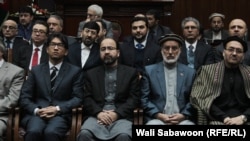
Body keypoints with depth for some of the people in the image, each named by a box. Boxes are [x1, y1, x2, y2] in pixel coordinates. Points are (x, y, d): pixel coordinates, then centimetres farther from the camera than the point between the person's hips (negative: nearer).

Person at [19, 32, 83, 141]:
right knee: (34, 131, -33)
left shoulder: (75, 71, 11)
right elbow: (24, 97, 10)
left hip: (60, 115, -1)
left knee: (51, 132, -34)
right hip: (36, 114, 1)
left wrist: (58, 109, -13)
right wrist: (36, 110, -11)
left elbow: (78, 98, 2)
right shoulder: (36, 70, 16)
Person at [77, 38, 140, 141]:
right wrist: (98, 113, -11)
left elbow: (134, 98, 4)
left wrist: (117, 114, -11)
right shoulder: (91, 73, 19)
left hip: (121, 117, -1)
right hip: (97, 116, 1)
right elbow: (87, 98, 9)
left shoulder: (131, 72, 14)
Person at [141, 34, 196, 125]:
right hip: (157, 119, -1)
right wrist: (159, 115, -9)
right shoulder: (149, 71, 9)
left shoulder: (190, 72, 12)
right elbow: (144, 99, 4)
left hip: (182, 119, 1)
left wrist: (183, 115, -8)